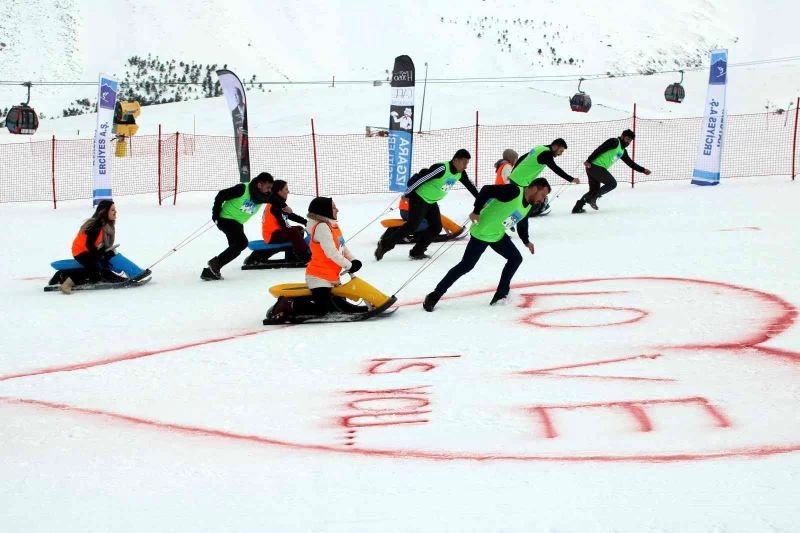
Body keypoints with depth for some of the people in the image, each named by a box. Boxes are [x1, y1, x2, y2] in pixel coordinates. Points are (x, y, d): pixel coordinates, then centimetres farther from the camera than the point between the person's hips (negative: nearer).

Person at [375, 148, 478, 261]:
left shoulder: (460, 173, -1)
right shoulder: (441, 169, -28)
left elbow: (470, 185, 14)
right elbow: (421, 178, -27)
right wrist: (407, 194, -21)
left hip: (431, 201, 9)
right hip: (419, 198, -9)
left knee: (436, 227, 3)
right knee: (412, 225, -14)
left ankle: (417, 252, 8)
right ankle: (384, 245, -7)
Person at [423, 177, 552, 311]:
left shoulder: (529, 205, 4)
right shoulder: (514, 191, -24)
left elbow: (522, 223, 24)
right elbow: (487, 190, -29)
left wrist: (526, 241, 32)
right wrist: (476, 211, -27)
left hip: (498, 235, 9)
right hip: (481, 233, -9)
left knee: (516, 258, 9)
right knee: (466, 266, -8)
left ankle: (501, 294, 18)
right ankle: (435, 295, 0)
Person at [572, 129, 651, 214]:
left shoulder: (623, 151, 22)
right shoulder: (615, 142, -7)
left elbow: (631, 163, 28)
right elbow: (600, 149, -17)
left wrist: (643, 170, 23)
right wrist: (589, 160, -26)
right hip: (595, 166, -9)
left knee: (594, 190, 11)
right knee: (612, 183, -4)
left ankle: (577, 207, 9)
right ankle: (592, 198, -6)